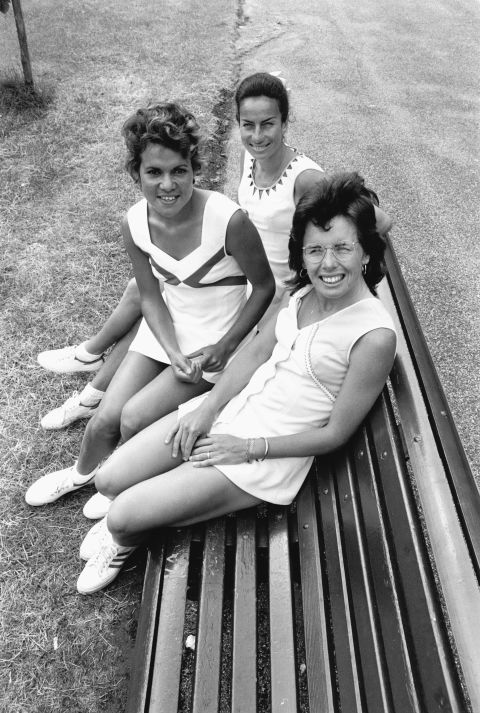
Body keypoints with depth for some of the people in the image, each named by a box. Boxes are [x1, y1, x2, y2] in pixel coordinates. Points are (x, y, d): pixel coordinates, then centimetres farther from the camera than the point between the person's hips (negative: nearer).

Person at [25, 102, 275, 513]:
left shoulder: (228, 220, -28)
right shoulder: (135, 224, -12)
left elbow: (265, 287, -14)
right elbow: (152, 297, -2)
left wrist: (225, 346, -16)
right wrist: (173, 354, -16)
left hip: (216, 341, -4)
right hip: (164, 330, 4)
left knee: (135, 416, -14)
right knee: (106, 418, -1)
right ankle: (83, 471, 36)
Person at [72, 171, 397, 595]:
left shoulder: (375, 335, -21)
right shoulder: (302, 292, -1)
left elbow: (335, 434, -16)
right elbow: (256, 352, 5)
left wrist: (249, 448, -14)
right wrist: (209, 407, -8)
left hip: (271, 453, -6)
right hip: (230, 407, 6)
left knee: (124, 516, -8)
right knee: (109, 480, 4)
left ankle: (127, 536, 29)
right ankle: (127, 523, 38)